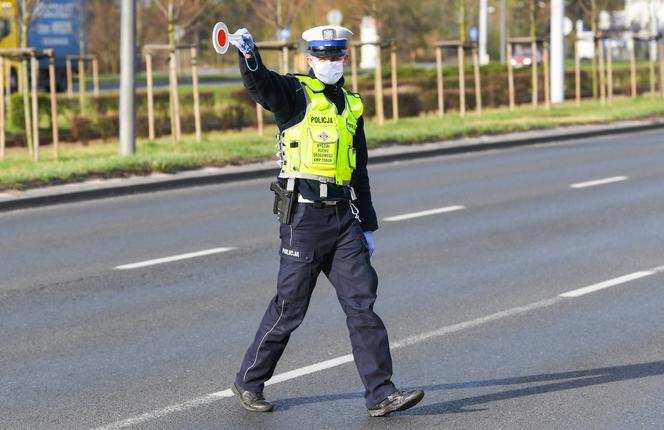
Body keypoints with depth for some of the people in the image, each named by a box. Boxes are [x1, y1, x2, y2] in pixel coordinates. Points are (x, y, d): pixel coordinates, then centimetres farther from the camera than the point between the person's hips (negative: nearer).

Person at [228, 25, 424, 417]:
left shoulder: (351, 106, 18)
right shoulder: (295, 93, -1)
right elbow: (260, 85, -25)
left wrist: (368, 226, 21)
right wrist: (248, 55, -47)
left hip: (342, 215, 6)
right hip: (304, 214, -6)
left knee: (362, 303, 0)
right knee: (290, 307, 0)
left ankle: (380, 393, 1)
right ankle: (249, 381, 18)